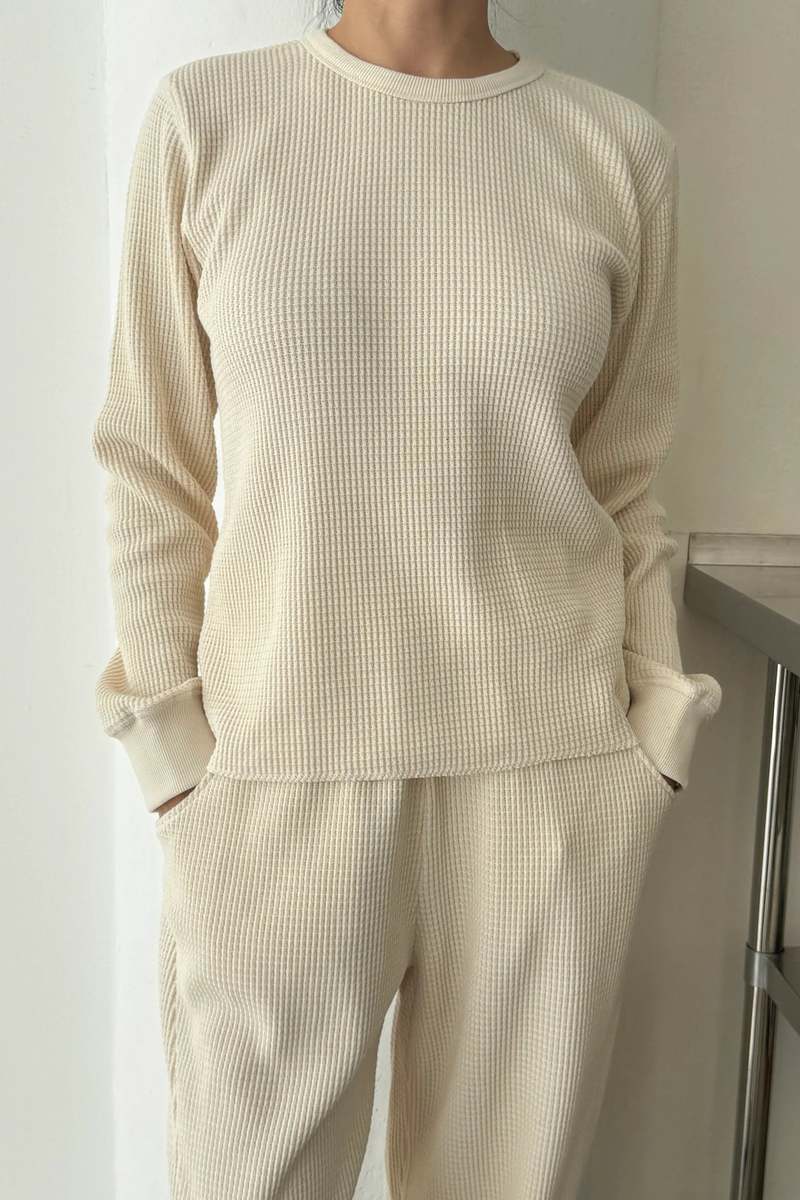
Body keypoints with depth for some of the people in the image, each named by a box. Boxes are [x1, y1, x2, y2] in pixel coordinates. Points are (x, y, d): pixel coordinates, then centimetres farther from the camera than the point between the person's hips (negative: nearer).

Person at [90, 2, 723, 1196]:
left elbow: (621, 480, 8)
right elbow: (154, 462, 2)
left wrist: (649, 745, 5)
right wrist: (169, 745, -2)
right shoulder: (204, 115, 0)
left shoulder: (623, 150, 3)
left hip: (550, 759, 2)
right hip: (281, 757, -1)